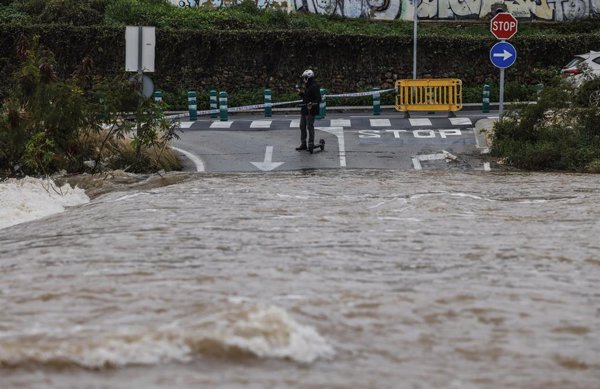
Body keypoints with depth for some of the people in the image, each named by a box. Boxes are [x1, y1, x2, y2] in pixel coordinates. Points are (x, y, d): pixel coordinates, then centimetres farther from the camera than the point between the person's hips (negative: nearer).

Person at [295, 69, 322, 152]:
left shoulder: (314, 87, -15)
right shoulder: (307, 86, 15)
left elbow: (318, 99, -20)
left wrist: (312, 103, -34)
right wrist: (301, 93, 18)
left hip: (310, 110, -10)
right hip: (304, 110, 10)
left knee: (310, 127, -4)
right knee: (302, 126, 14)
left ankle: (311, 145, 3)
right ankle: (303, 144, 23)